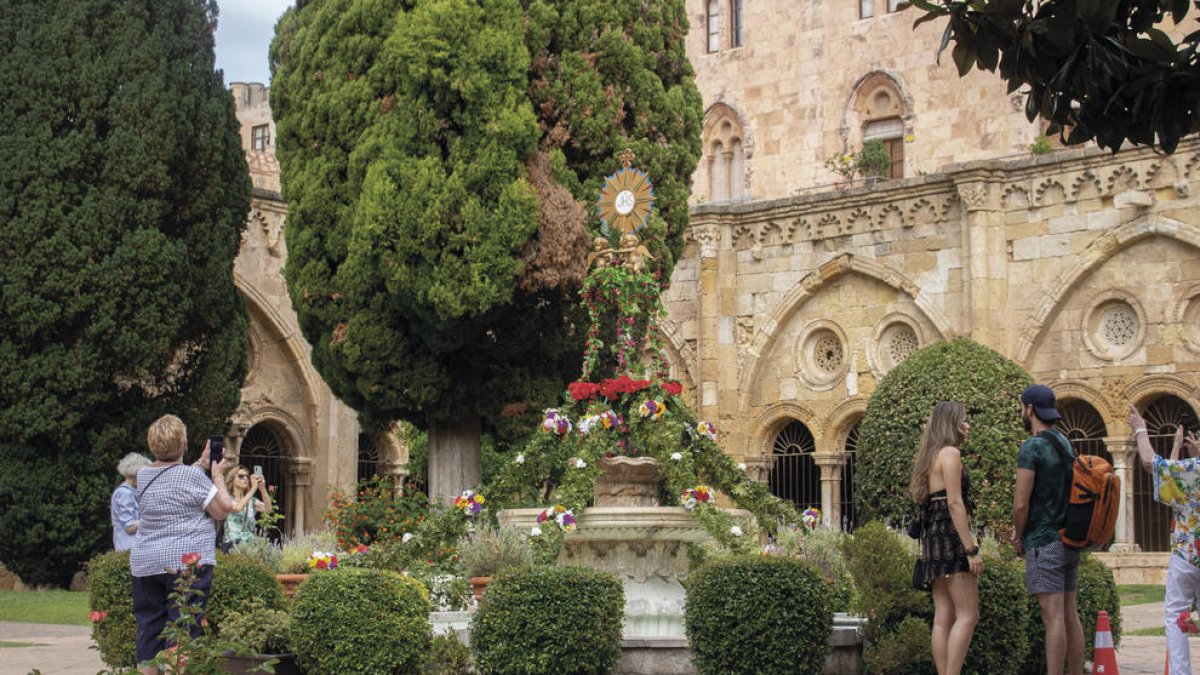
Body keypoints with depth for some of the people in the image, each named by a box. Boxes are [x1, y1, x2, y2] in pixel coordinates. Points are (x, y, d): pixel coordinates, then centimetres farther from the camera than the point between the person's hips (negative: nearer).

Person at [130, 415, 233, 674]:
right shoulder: (192, 476, -10)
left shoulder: (144, 475, 9)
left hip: (145, 565, 6)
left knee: (149, 626, 10)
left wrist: (201, 465, 26)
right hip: (187, 562, -6)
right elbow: (223, 509, -4)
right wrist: (217, 475, 8)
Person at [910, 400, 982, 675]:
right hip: (951, 537, -9)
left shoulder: (930, 457, 21)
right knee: (968, 615, -12)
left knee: (943, 619, 3)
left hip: (932, 537, 9)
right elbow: (955, 503, -15)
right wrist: (972, 549, -18)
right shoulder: (950, 453, -6)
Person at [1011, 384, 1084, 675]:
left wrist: (1019, 538, 1)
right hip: (1070, 540, 8)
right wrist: (1023, 529, 16)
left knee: (1053, 617, -9)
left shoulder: (1032, 447, -13)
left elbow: (1021, 503, -16)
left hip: (1044, 542, -8)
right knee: (1070, 614, 9)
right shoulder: (1066, 444, 13)